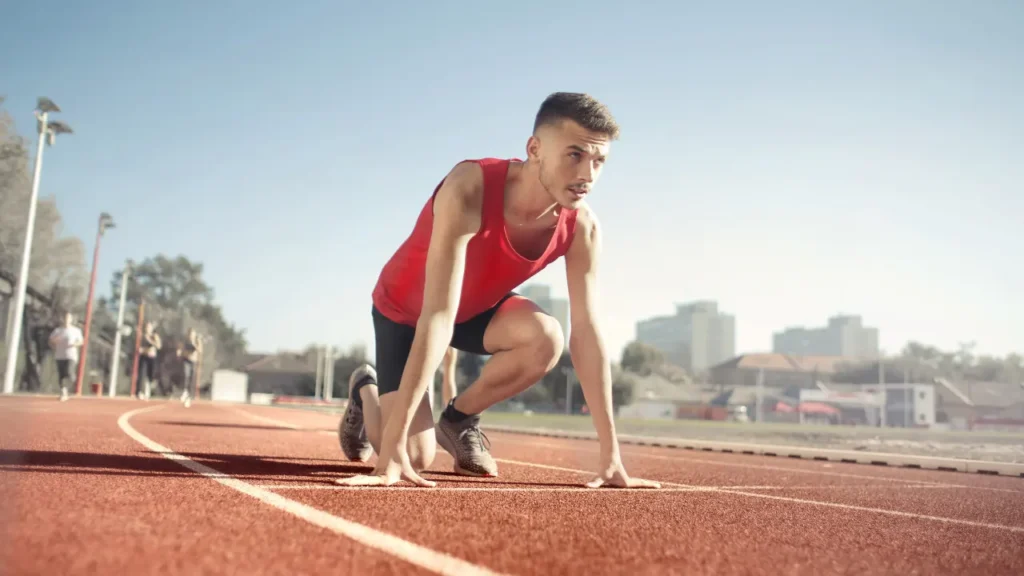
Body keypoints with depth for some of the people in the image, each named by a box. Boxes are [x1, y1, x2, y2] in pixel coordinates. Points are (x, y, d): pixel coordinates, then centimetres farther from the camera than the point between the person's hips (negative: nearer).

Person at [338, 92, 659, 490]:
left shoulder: (582, 227, -23)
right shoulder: (469, 189, -39)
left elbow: (587, 334, -22)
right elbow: (437, 319, -45)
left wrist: (611, 456, -24)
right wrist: (392, 449, -46)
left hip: (478, 307, 4)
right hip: (402, 308, -4)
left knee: (546, 338, -30)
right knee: (413, 458, -15)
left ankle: (458, 420, 0)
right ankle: (366, 391, 22)